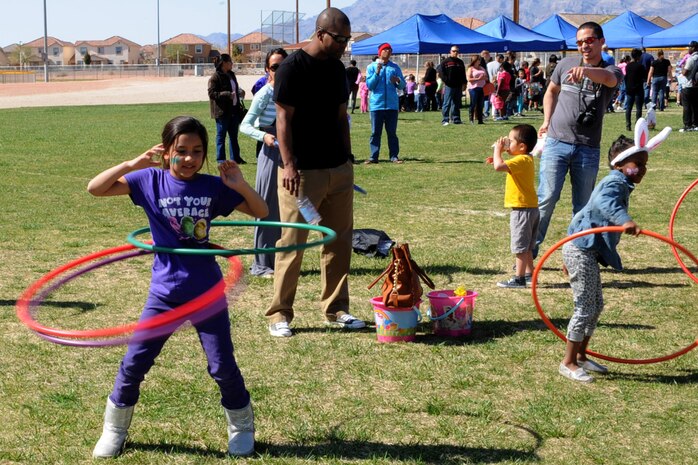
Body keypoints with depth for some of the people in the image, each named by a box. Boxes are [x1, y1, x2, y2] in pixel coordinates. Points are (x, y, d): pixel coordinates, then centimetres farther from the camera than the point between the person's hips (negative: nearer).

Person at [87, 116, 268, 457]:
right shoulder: (150, 180, -5)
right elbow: (95, 188, -9)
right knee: (134, 362, 4)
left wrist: (240, 185, -16)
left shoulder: (213, 187, -3)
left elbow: (261, 212, 1)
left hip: (208, 292, 0)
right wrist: (133, 164, -21)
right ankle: (114, 431, 24)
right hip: (164, 292, 0)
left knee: (223, 366, 5)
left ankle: (242, 427, 27)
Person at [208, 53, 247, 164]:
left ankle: (235, 157, 20)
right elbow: (212, 93, -18)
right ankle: (221, 159, 7)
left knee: (234, 135, 13)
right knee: (221, 135, 1)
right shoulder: (215, 77, -12)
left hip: (234, 110, 8)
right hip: (222, 111, -8)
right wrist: (228, 95, -24)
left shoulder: (231, 75, 13)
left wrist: (239, 92, 6)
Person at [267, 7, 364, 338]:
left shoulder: (337, 69, 11)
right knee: (292, 243, -1)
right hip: (302, 172, -7)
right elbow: (283, 119, -12)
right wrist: (288, 165, -18)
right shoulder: (293, 67, -10)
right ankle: (280, 314, 8)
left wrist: (347, 158, 13)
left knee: (339, 242, 9)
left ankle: (336, 309, 20)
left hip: (339, 170, 7)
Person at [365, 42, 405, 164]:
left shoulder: (395, 67, 10)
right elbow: (369, 86, -3)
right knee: (375, 132, 0)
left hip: (392, 105, 2)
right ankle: (373, 157, 2)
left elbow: (402, 86, 8)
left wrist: (398, 81, -14)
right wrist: (377, 73, -14)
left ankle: (394, 156, 6)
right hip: (376, 105, -2)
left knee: (392, 132, 4)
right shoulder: (371, 67, 5)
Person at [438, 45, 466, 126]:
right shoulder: (445, 62, 1)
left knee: (457, 104, 8)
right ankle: (445, 120, -7)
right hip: (449, 86, -5)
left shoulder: (460, 62, 18)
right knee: (447, 104, -7)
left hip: (458, 86, 5)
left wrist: (463, 83, 11)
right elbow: (441, 72, -4)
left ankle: (456, 119, 13)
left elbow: (463, 74, 22)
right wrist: (446, 81, -12)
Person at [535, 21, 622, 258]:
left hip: (588, 150, 0)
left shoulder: (611, 71, 1)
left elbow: (608, 78, -25)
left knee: (583, 207, 7)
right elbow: (551, 91, 23)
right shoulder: (566, 63, 8)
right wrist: (547, 121, 9)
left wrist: (585, 70, -46)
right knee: (546, 198, -9)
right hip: (556, 143, 0)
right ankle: (528, 251, -4)